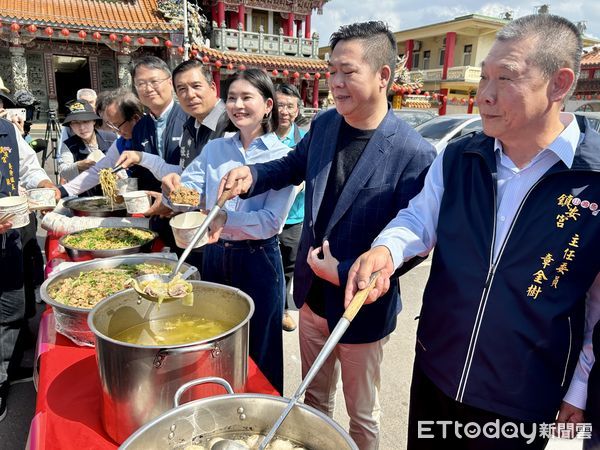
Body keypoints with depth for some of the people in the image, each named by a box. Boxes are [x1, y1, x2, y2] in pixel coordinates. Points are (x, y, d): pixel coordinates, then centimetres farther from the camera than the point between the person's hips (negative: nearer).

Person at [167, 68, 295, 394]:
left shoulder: (282, 156, -9)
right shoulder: (214, 149, 5)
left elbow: (272, 222, -18)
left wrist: (225, 218, -29)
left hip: (257, 260, -4)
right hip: (215, 256, 5)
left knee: (259, 353, 13)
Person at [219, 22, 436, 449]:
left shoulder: (415, 154, -23)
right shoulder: (324, 124, -4)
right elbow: (294, 165, 14)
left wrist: (345, 273, -21)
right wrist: (253, 175, -5)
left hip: (361, 308, -5)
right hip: (312, 297, 6)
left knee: (361, 414, 20)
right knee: (314, 398, 28)